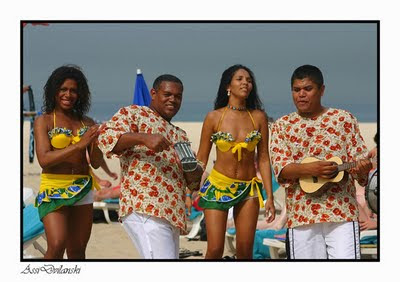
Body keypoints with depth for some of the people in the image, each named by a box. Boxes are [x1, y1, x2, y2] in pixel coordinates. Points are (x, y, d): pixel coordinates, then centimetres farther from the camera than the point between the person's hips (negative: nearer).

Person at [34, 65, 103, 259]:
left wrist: (94, 143, -12)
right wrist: (78, 145, -20)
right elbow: (44, 159, -11)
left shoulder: (86, 123, 11)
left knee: (77, 251, 5)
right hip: (54, 187, -4)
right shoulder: (44, 121, 1)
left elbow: (96, 163, 10)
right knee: (57, 246, -18)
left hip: (82, 190, 4)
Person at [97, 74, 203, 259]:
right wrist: (143, 138, -22)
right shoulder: (134, 113, 8)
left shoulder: (180, 135, 29)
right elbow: (105, 136, -9)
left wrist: (194, 174, 3)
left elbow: (192, 183, 28)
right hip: (144, 209, -8)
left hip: (171, 215, 8)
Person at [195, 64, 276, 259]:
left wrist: (270, 197, 0)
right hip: (218, 187, -2)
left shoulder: (258, 117, 2)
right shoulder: (214, 117, -2)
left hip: (249, 189, 2)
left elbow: (263, 159, 4)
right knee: (215, 250, -6)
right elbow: (201, 159, 3)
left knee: (245, 251, 4)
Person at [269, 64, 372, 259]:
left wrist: (362, 168, -19)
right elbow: (280, 168, -1)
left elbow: (359, 157, 5)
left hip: (342, 212, -1)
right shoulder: (282, 126, 10)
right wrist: (309, 169, -19)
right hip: (301, 214, 1)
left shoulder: (344, 119, 8)